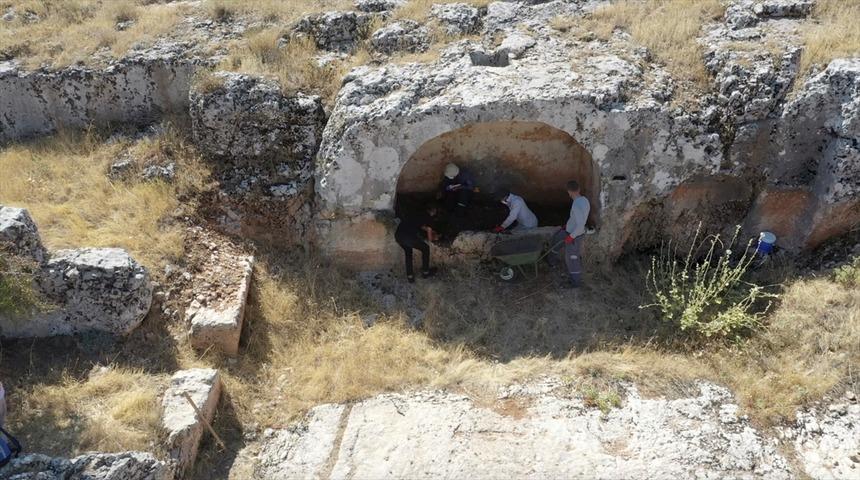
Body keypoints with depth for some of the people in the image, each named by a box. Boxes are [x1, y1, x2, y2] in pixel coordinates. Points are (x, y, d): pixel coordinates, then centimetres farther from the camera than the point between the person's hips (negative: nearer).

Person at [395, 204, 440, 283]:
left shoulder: (419, 214, 27)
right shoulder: (428, 217, 8)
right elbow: (430, 238, 16)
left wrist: (428, 230, 65)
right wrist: (434, 238, 38)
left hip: (398, 234, 7)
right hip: (408, 236, -7)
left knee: (408, 252, 32)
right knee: (425, 249, 20)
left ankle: (410, 276, 31)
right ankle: (425, 272, 32)